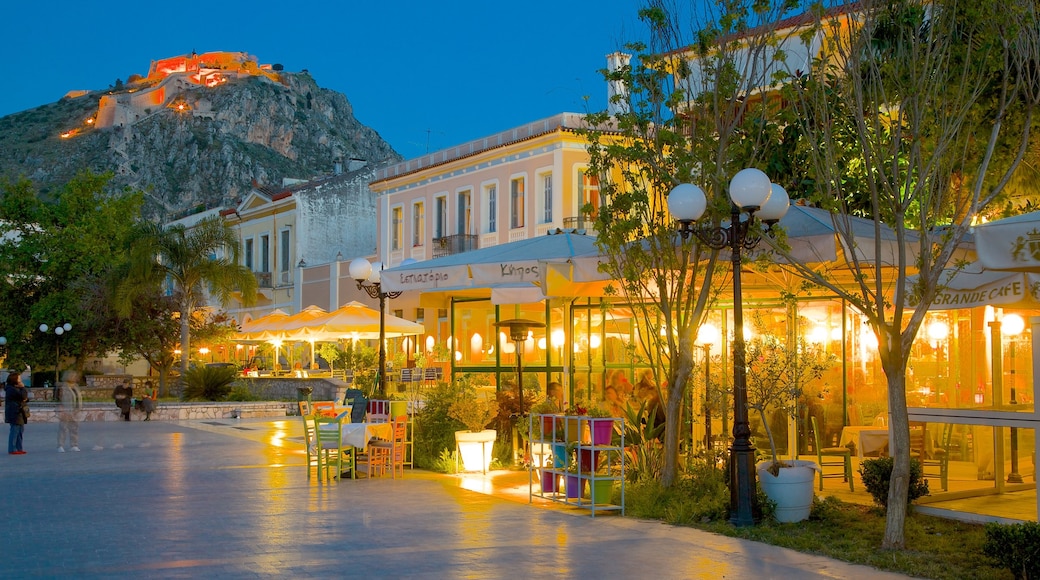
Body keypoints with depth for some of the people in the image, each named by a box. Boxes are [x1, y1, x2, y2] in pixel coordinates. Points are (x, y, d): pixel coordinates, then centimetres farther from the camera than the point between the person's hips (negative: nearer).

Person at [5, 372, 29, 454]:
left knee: (20, 430, 14)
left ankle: (19, 448, 20)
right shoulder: (12, 389, -15)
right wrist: (23, 388, -9)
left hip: (19, 413, 11)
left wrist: (26, 399, -4)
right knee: (15, 430, -9)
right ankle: (12, 449, -6)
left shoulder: (16, 388, 19)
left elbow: (25, 398, 19)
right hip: (15, 413, -11)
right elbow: (23, 396, -23)